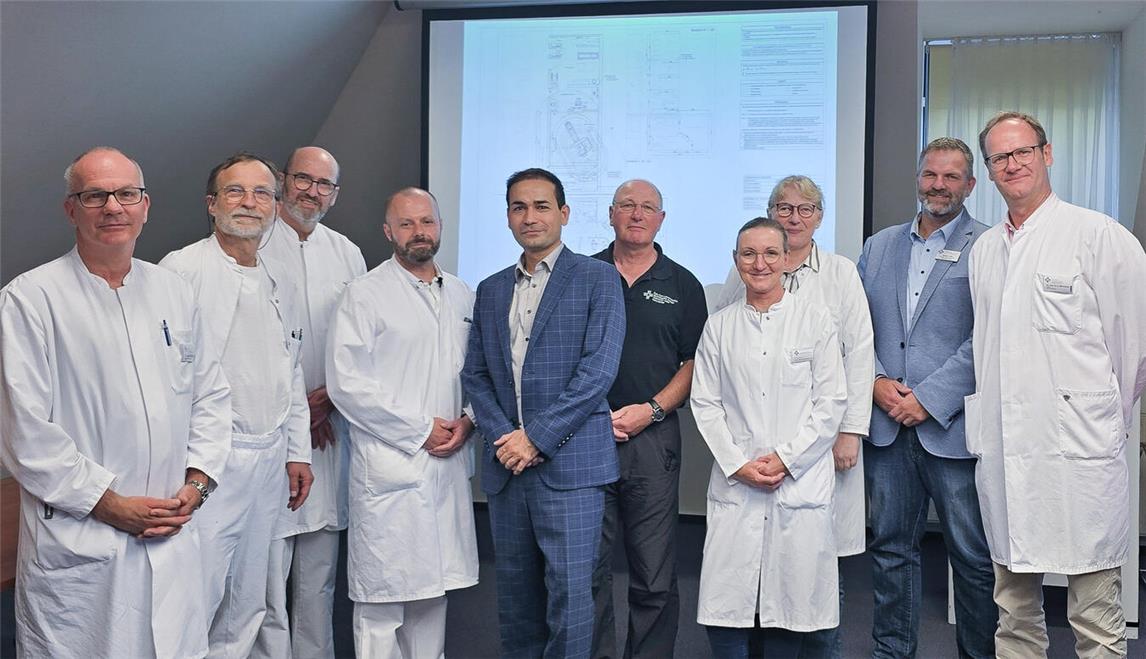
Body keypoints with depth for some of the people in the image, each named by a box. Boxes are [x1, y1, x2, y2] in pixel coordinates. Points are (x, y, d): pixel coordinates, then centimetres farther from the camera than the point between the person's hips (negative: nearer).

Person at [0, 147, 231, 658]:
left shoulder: (173, 293, 10)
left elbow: (211, 395, 14)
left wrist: (197, 482, 2)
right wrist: (108, 504, -11)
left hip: (173, 541, 5)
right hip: (77, 547, -4)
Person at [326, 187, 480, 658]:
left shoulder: (462, 296, 13)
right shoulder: (365, 295, -3)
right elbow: (347, 382, -11)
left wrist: (467, 421, -1)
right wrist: (421, 429, -11)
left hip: (449, 463, 5)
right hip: (389, 468, -5)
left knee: (433, 588, 13)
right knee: (382, 599, -1)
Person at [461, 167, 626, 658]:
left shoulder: (597, 278, 0)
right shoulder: (491, 290, 16)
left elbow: (599, 370, -10)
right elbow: (475, 374, 12)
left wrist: (536, 437, -13)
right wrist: (501, 436, -5)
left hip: (570, 463, -5)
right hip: (505, 465, 5)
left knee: (569, 591, -4)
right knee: (515, 593, 12)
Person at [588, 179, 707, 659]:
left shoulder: (682, 285, 9)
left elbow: (695, 362, 7)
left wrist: (651, 410, -7)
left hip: (653, 436, 0)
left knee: (655, 577, 3)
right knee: (587, 568, 3)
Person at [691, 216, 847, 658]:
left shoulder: (816, 319, 4)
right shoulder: (719, 326, 10)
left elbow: (832, 401, 0)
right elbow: (705, 403, 7)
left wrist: (785, 459, -7)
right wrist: (737, 464, -5)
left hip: (801, 482, -1)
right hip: (735, 483, 1)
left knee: (798, 600, 0)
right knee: (726, 605, -1)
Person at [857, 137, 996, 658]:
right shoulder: (880, 245, 13)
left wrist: (928, 399, -14)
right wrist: (876, 381, -4)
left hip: (952, 426, -4)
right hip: (887, 425, 4)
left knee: (974, 556, 4)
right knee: (891, 547, 13)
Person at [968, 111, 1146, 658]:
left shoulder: (1099, 235, -3)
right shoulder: (983, 251, 15)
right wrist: (984, 424, 14)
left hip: (1079, 450, -5)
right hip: (1000, 451, 6)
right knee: (1014, 609, 14)